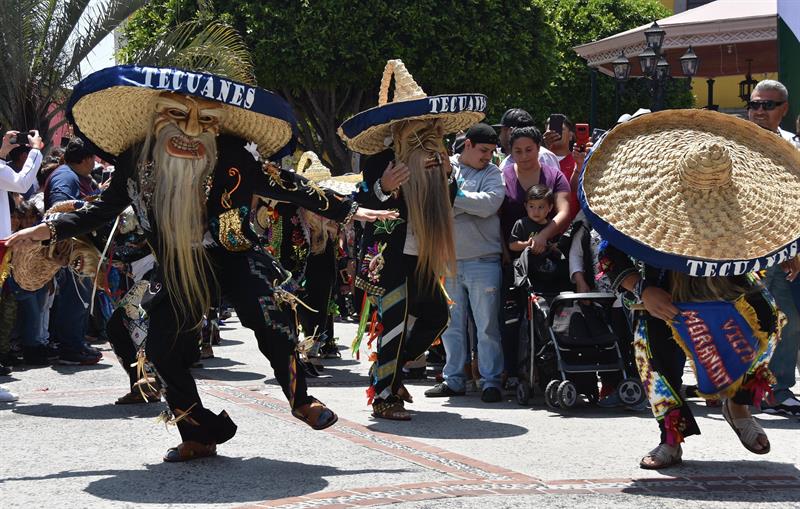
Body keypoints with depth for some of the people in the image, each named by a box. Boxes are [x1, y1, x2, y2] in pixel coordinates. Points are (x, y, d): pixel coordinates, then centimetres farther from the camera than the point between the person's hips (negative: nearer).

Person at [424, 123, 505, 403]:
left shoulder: (492, 173, 3)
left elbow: (489, 204, -15)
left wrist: (454, 194, -12)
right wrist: (468, 203, -10)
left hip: (483, 261, -2)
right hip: (448, 259, 2)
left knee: (487, 326, -1)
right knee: (451, 325, 9)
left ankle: (491, 381, 5)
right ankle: (453, 379, 18)